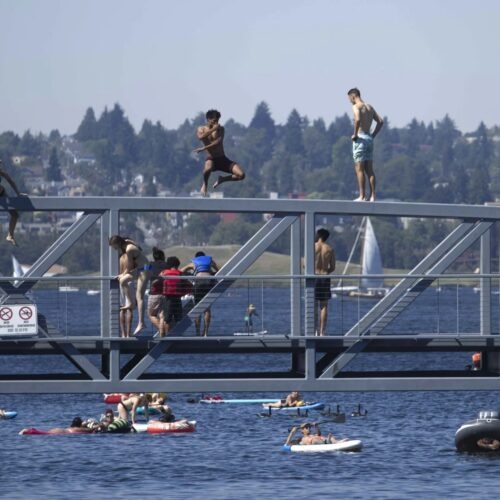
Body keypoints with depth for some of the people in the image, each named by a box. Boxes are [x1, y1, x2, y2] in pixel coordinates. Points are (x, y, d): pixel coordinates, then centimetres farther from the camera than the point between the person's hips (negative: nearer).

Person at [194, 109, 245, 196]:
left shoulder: (220, 129, 4)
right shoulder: (201, 129, 4)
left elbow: (218, 142, -13)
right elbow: (201, 137, -21)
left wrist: (204, 148, -23)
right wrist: (213, 129, -21)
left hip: (222, 158, 2)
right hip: (211, 158, -2)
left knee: (241, 175, -15)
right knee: (208, 168, -42)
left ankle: (222, 179, 14)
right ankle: (205, 184, -5)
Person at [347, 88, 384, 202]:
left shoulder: (356, 107, -8)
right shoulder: (369, 107, 16)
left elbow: (357, 119, -27)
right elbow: (380, 121, 15)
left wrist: (355, 134, -16)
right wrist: (373, 135, 14)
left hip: (360, 138, -7)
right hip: (369, 139, 7)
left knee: (359, 169, -5)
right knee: (369, 169, 9)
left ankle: (362, 196, -9)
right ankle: (372, 196, 5)